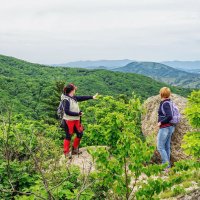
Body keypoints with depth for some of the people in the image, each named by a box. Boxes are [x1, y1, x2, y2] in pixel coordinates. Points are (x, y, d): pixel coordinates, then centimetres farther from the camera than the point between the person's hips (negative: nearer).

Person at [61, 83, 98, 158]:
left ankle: (75, 149, 29)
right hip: (69, 120, -9)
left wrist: (92, 97, 21)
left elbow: (82, 98, 18)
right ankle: (66, 152, 14)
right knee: (68, 136, 0)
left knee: (80, 134, 14)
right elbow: (67, 111, -22)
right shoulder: (66, 100, -18)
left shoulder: (74, 98, 5)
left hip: (76, 120, 9)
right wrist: (78, 113, -18)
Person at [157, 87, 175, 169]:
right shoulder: (168, 102, 10)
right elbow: (170, 115, 17)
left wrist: (161, 122, -15)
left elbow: (169, 116, -26)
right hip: (169, 127, 9)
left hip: (165, 127, -9)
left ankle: (166, 164, -3)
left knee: (160, 147, -4)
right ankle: (167, 164, 18)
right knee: (166, 147, 12)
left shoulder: (165, 103, -17)